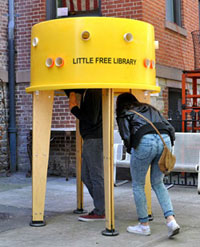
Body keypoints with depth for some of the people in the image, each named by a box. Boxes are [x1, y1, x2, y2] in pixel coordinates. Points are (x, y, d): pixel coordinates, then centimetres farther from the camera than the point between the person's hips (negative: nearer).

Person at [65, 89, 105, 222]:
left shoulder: (93, 93, -16)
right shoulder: (86, 91, 13)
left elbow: (92, 119, -20)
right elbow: (71, 90, 30)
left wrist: (74, 109, -11)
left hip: (94, 139, -10)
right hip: (91, 138, 10)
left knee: (96, 176, -3)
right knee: (86, 176, 14)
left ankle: (100, 212, 5)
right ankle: (102, 207, 21)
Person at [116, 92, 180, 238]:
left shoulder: (124, 114, 19)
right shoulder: (151, 109, 32)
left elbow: (126, 136, 4)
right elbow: (171, 129, 22)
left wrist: (131, 150, 20)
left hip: (145, 141, -5)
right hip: (165, 140, 5)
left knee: (138, 185, 14)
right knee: (158, 183, 20)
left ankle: (144, 225, 20)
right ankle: (171, 220, 5)